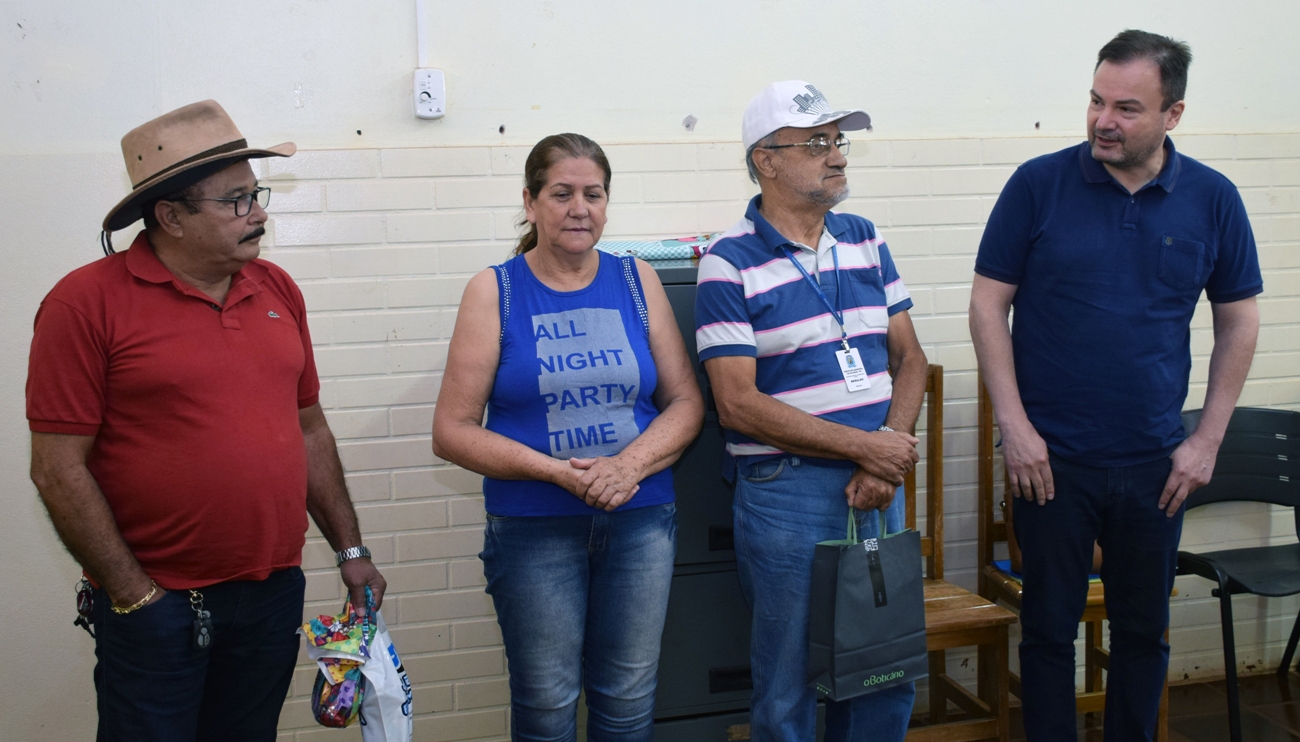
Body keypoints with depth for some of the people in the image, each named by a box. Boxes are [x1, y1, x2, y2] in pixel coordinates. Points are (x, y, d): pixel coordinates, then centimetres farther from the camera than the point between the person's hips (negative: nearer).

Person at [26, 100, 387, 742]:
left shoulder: (277, 290, 7)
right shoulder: (86, 302, -10)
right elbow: (58, 469, -11)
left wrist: (350, 549, 12)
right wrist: (133, 593, -12)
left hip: (275, 594, 5)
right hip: (155, 605, -5)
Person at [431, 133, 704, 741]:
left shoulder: (637, 282, 5)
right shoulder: (495, 291, -2)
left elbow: (685, 402, 5)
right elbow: (452, 432, -5)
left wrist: (631, 464, -14)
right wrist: (556, 471, -17)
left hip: (640, 520, 2)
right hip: (533, 528, -2)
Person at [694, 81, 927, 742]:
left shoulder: (865, 241, 10)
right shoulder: (730, 264, -8)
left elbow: (908, 358, 10)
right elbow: (738, 405, -14)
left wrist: (889, 457, -7)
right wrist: (863, 445, -14)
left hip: (878, 487, 5)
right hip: (786, 492, -5)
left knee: (890, 682, 14)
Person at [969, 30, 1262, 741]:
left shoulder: (1212, 199, 0)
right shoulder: (1039, 184, -6)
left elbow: (1238, 322, 7)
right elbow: (988, 304, -4)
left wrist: (1207, 440, 2)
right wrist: (1014, 425, -9)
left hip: (1156, 463, 2)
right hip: (1051, 457, -2)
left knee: (1143, 629, 14)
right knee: (1049, 626, 9)